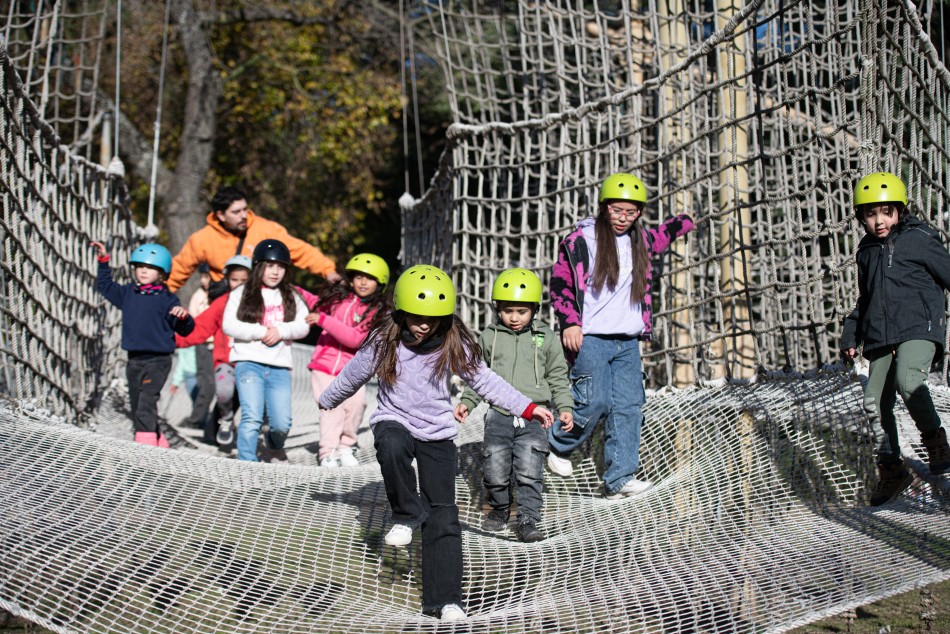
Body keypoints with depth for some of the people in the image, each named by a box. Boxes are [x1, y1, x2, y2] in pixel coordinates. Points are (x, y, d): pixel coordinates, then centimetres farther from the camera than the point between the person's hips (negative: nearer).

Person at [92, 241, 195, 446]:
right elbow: (105, 286, 28)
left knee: (146, 402, -21)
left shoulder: (167, 300, -4)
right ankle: (158, 442, 25)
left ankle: (146, 442, -27)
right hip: (134, 360, 6)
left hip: (158, 360, -6)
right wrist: (104, 260, 22)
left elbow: (185, 329, -4)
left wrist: (183, 316, -26)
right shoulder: (128, 293, 11)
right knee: (136, 404, 12)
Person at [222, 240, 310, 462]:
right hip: (248, 363, -2)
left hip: (280, 367, 3)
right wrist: (261, 331, -10)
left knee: (282, 422, -4)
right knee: (252, 417, -16)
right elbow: (228, 325, -3)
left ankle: (274, 444, 31)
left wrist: (280, 331, -13)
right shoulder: (242, 293, 7)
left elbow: (303, 326, 4)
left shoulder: (292, 296, 16)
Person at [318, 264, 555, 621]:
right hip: (394, 420, -1)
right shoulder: (384, 342, -10)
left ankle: (444, 599, -4)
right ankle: (407, 514, -16)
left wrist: (527, 408, -8)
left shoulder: (454, 345, -7)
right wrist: (328, 401, 22)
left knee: (443, 514, -5)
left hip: (437, 433, 1)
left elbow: (484, 381, -1)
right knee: (392, 448, -41)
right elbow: (353, 375, 6)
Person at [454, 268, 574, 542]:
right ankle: (499, 509, 26)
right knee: (496, 472, 2)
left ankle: (528, 520, 0)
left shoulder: (546, 338, 6)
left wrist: (565, 408, 2)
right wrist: (466, 402, 6)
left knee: (530, 473, -8)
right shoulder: (489, 337, 7)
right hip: (499, 415, 1)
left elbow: (558, 377, 11)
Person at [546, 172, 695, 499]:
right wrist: (570, 322, -10)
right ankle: (558, 445, 14)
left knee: (628, 407, -3)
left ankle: (619, 480, -3)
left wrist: (685, 222, 51)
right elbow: (559, 282, -1)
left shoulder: (639, 240, 14)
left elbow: (660, 236, 37)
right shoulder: (582, 240, -3)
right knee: (594, 402, -14)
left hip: (628, 341, 6)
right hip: (590, 338, -6)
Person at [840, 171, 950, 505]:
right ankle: (890, 468, 12)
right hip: (880, 338, 6)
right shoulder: (866, 251, 18)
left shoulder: (920, 239, 0)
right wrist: (851, 336, 22)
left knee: (908, 381, -30)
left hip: (918, 328, -6)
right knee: (875, 403, -1)